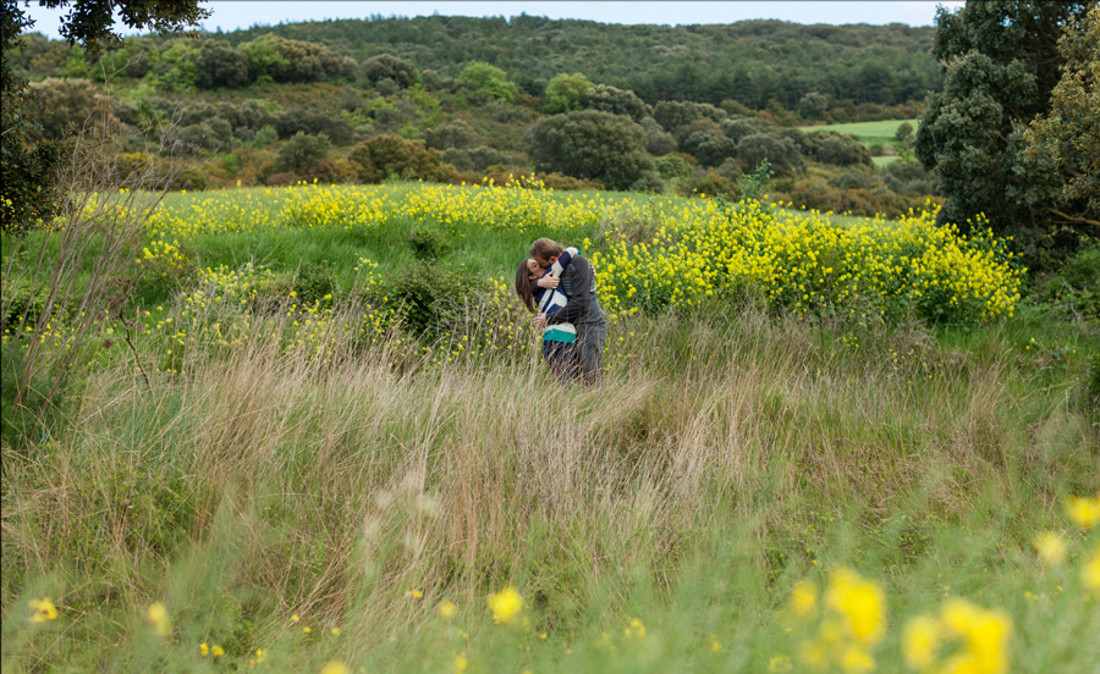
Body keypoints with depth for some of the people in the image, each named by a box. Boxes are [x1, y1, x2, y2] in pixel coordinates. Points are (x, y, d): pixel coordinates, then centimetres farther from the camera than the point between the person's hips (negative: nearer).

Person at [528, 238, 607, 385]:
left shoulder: (579, 263, -16)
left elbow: (580, 302, -22)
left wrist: (550, 318, -19)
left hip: (591, 325, -8)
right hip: (574, 327, 8)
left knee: (591, 380, -11)